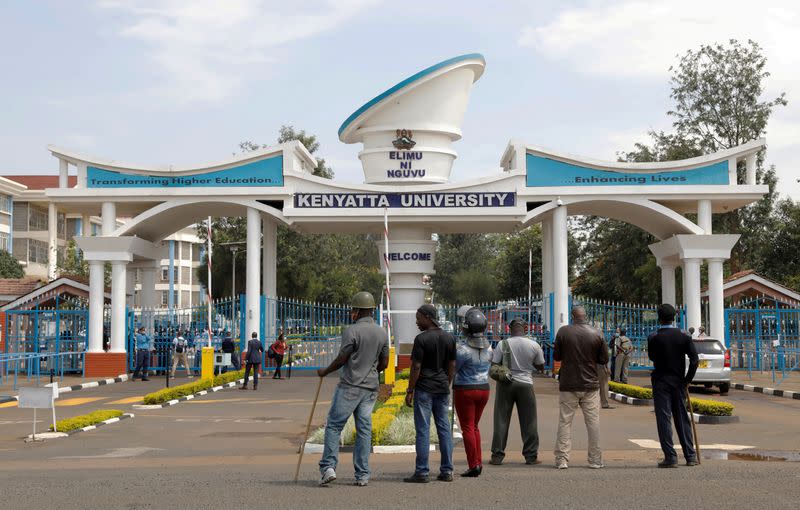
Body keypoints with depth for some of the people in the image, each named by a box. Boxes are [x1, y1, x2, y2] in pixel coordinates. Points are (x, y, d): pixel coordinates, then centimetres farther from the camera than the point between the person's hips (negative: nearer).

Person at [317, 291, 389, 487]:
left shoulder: (352, 331, -11)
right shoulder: (382, 333, 9)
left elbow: (341, 360, -9)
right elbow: (384, 364, 13)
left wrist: (325, 371, 7)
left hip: (349, 386, -6)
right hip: (371, 388, 6)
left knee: (334, 425, 1)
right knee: (364, 430, 7)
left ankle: (328, 467, -8)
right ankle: (362, 475, 6)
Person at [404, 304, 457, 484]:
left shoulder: (422, 339, -12)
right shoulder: (449, 338, 7)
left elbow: (416, 367, -13)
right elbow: (452, 365, 11)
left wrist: (410, 391, -6)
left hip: (424, 389, -6)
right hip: (442, 389, 6)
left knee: (423, 430, -3)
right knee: (444, 429, 9)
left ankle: (422, 472, -2)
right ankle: (447, 471, 11)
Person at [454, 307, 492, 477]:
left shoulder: (463, 349, -19)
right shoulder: (488, 348, 1)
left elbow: (453, 369, -11)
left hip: (465, 390, -6)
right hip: (484, 388, 6)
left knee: (467, 428, 2)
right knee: (474, 426, 19)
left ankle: (473, 466, 0)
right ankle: (478, 462, 17)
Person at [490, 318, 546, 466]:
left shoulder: (503, 344, -8)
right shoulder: (534, 345, -3)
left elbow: (494, 365, -6)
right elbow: (541, 367, 7)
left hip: (505, 383, 0)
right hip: (525, 384, 1)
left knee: (501, 420, 6)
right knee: (529, 422, 9)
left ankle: (497, 456, 5)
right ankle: (531, 456, 11)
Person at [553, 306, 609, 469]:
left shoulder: (563, 331, -7)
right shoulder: (597, 334, -4)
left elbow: (556, 356, 1)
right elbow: (604, 359, 3)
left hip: (568, 385, -1)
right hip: (590, 384, 1)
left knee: (565, 422, 5)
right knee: (593, 421, 8)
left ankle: (562, 459, 4)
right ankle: (595, 460, 11)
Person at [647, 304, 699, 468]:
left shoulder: (653, 338, -9)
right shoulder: (683, 337, -2)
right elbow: (694, 359, -6)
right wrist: (687, 380, 1)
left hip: (660, 382, -3)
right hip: (679, 382, 3)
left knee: (663, 419, -1)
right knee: (682, 418, 12)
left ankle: (670, 457, -4)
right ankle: (690, 456, 14)